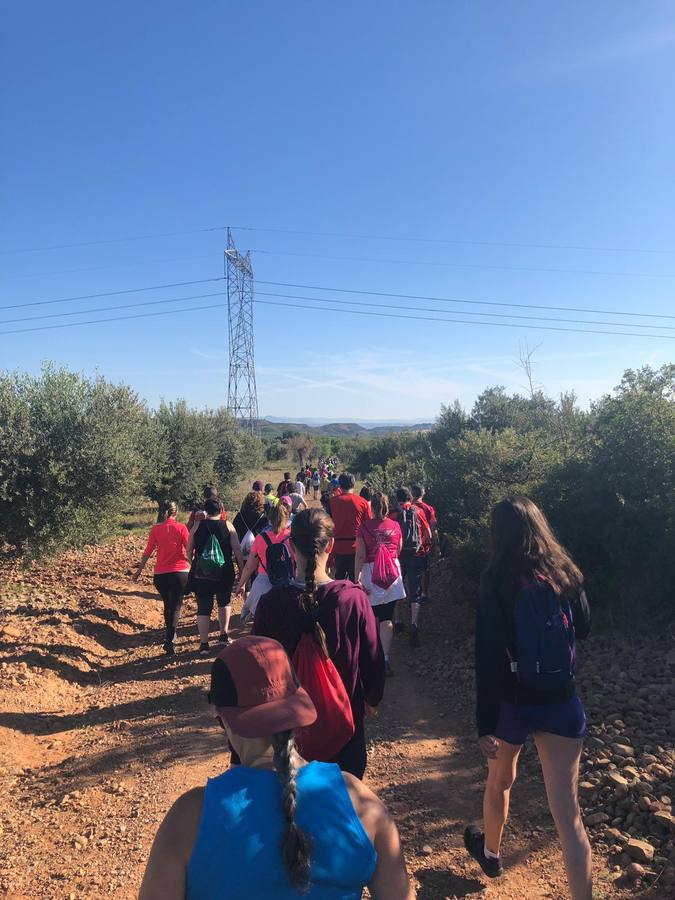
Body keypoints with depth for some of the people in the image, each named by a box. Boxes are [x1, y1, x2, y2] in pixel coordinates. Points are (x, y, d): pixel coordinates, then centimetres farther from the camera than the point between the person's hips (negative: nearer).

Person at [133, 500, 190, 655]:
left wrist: (139, 570, 13)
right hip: (180, 572, -2)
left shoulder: (155, 529, -2)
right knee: (175, 606, 2)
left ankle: (169, 634, 34)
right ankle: (169, 640, -13)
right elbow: (189, 549, -6)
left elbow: (148, 552, 1)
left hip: (161, 574, 2)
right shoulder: (181, 527, -6)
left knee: (167, 605, 21)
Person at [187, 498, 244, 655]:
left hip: (200, 573, 0)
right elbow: (237, 550, -4)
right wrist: (242, 570, 2)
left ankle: (204, 644, 6)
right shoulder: (227, 526, -1)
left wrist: (192, 561, 21)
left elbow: (189, 550, 3)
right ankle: (224, 635, 25)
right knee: (225, 602, 23)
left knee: (203, 607, 6)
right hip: (224, 572, 0)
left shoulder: (197, 525, 1)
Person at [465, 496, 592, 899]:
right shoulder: (566, 574, -5)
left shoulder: (497, 581, -15)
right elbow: (583, 628, 12)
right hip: (561, 704, 1)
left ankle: (491, 852, 49)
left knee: (500, 780, 25)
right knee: (567, 808, 7)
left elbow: (488, 655, -17)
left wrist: (485, 722, -13)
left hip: (513, 702, -1)